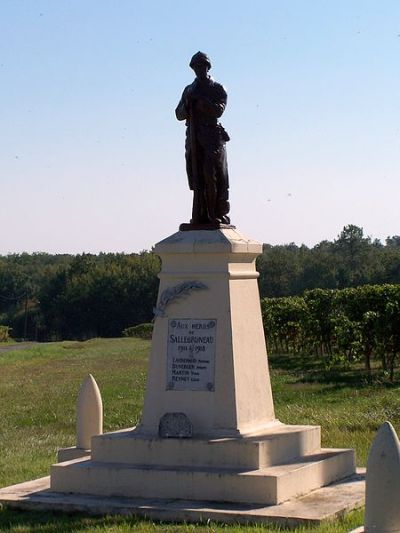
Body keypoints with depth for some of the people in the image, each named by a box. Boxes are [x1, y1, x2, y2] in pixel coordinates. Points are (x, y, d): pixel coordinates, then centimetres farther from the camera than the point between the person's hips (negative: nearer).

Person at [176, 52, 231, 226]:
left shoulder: (217, 89, 6)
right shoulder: (189, 89, 19)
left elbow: (219, 110, -10)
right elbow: (179, 115, 15)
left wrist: (201, 100, -17)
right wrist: (187, 102, -4)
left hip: (212, 137, -4)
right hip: (193, 138, 5)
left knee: (212, 175, -13)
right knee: (197, 178, 0)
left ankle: (219, 215, -12)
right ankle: (200, 216, 0)